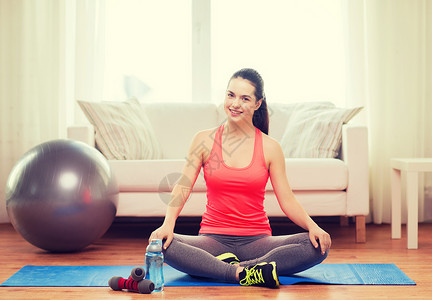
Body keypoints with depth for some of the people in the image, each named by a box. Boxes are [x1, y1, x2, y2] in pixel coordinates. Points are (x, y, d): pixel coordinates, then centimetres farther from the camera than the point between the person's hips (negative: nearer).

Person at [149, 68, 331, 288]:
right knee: (161, 243, -30)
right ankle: (245, 274, -33)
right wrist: (167, 224, -21)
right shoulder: (204, 140, 4)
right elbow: (182, 187, -3)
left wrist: (312, 226, -18)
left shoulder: (270, 148, 4)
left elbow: (287, 200, 1)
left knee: (319, 246, -25)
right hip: (213, 239, 0)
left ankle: (231, 266, -28)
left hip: (257, 241, 1)